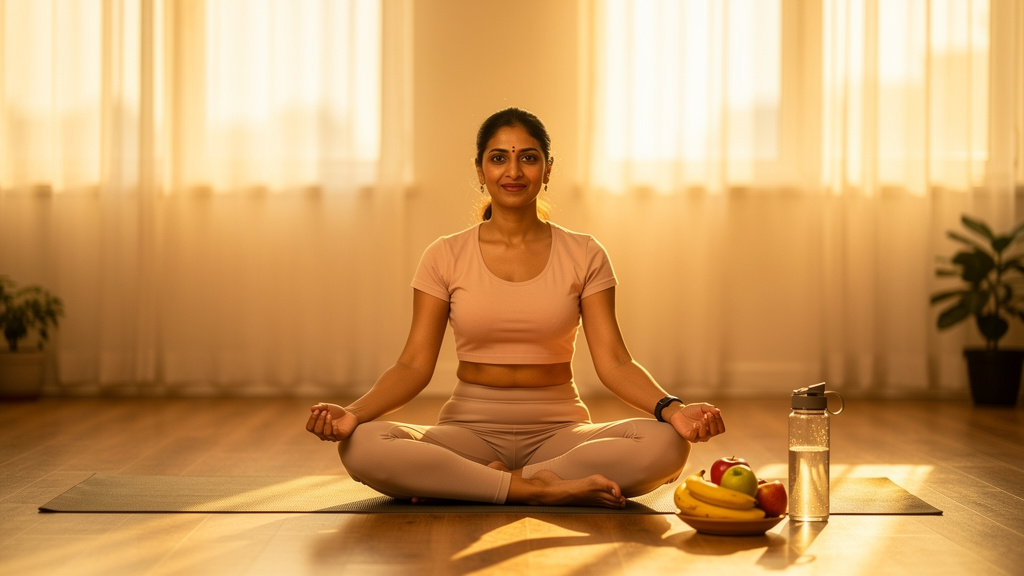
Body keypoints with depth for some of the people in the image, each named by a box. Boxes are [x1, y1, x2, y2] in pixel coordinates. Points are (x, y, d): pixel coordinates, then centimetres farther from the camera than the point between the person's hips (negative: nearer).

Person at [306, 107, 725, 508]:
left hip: (559, 431, 1)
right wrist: (353, 413, -23)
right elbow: (415, 364, -3)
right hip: (471, 430, -1)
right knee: (360, 446, -31)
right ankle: (539, 489, -24)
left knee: (665, 444, -30)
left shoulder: (584, 256, 4)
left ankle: (463, 484, -22)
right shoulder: (446, 257, 3)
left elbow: (614, 363, -4)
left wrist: (672, 408, -25)